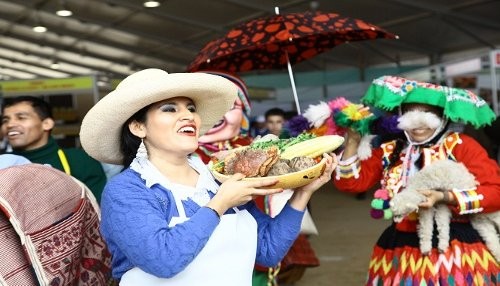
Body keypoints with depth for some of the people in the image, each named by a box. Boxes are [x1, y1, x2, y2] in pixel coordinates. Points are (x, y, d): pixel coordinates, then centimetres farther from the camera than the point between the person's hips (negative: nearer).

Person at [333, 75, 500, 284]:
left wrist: (445, 198, -21)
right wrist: (353, 141, -7)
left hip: (457, 250, -3)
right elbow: (348, 183, 2)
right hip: (401, 254, 3)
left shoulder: (460, 145, -3)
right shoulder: (388, 152, 7)